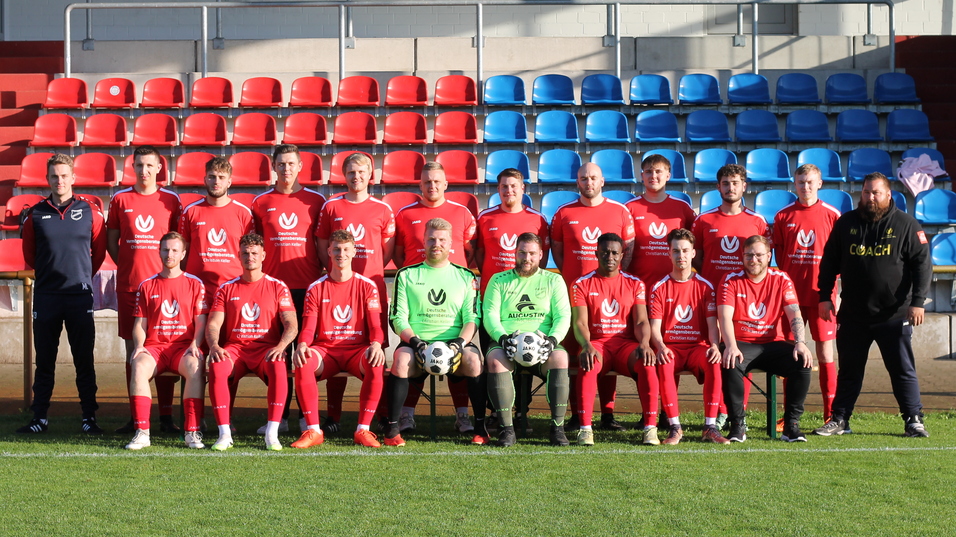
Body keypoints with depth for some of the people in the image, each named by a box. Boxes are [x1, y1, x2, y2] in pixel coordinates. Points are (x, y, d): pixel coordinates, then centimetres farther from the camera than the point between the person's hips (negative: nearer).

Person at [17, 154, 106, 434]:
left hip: (80, 295, -1)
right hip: (46, 295, 1)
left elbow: (99, 251, 10)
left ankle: (89, 418, 7)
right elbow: (29, 254, 15)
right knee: (44, 360, 6)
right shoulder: (36, 214, 5)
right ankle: (40, 417, 12)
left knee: (84, 360, 2)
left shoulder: (89, 212, 2)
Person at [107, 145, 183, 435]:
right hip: (128, 284, 1)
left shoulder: (171, 200, 6)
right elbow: (111, 241, 12)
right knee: (132, 349, 3)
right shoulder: (120, 199, 8)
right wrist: (129, 265, 2)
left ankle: (166, 416, 3)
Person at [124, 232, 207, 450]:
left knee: (195, 366, -35)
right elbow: (139, 323, 13)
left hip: (184, 346, -1)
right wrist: (138, 346, -6)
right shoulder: (147, 286, 15)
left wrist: (194, 344, -12)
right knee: (138, 366, -33)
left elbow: (200, 321, 6)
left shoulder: (194, 284, 11)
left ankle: (192, 432, -32)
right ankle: (141, 432, -33)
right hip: (154, 346, 1)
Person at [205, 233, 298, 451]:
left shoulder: (277, 287, 10)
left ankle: (272, 433, -34)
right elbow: (213, 324, 7)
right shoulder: (226, 289, 15)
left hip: (266, 348, -1)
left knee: (278, 366, -37)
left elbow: (291, 325, 0)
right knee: (216, 366, -33)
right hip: (234, 347, 1)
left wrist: (280, 346, -20)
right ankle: (224, 434, -30)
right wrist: (214, 346, -16)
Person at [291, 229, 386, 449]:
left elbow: (375, 325, 1)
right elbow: (308, 327, 2)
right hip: (324, 350, 1)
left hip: (357, 349, 0)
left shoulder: (367, 286, 7)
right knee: (303, 363, -34)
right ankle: (313, 430, -27)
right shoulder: (316, 288, 9)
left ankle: (363, 430, -26)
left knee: (376, 364, -36)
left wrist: (376, 344, -23)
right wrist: (302, 346, -22)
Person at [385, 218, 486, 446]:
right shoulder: (407, 275, 12)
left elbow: (472, 318, 6)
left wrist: (460, 342, -14)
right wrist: (415, 342, -14)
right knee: (401, 359, -34)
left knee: (474, 359, -32)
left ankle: (480, 427, -21)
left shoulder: (466, 277, 15)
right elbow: (398, 318, 5)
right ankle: (392, 428, -24)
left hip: (454, 342, 0)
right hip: (416, 341, 0)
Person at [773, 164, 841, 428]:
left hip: (821, 293, -2)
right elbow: (778, 254, 11)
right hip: (791, 293, 2)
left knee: (825, 351, 0)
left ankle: (831, 414, 4)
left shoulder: (832, 215, 2)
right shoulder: (783, 216, 7)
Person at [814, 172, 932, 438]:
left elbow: (922, 264, -3)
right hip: (853, 314, 2)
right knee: (849, 371, 10)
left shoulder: (905, 224, -1)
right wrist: (825, 297, 5)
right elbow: (829, 263, 11)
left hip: (894, 314, -2)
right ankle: (839, 419, 17)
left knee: (903, 370, 2)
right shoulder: (846, 224, 6)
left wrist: (917, 301, -11)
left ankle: (913, 420, 10)